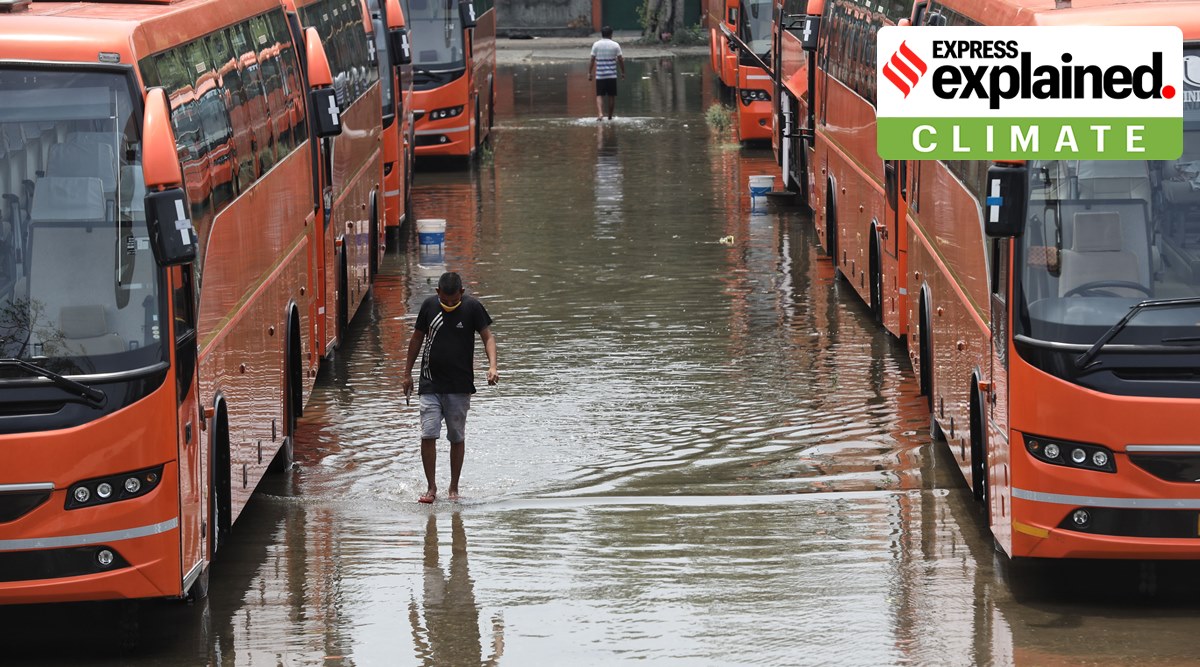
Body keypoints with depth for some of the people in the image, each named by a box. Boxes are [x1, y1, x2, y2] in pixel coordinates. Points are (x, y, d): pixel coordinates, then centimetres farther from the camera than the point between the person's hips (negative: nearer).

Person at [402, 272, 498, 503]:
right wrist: (408, 373, 14)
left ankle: (454, 488, 18)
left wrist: (492, 366, -21)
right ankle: (431, 487, 0)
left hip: (460, 386, -1)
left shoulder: (472, 307, -4)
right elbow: (417, 338, 13)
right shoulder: (429, 306, 2)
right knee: (428, 435, -9)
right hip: (430, 385, 1)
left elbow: (488, 337, -4)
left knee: (457, 438, 6)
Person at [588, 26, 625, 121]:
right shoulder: (615, 45, -1)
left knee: (599, 95, 0)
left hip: (600, 75, 0)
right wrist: (623, 72, 12)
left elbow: (592, 60, -1)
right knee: (611, 96, 10)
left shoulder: (596, 45, 0)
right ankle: (610, 116, 16)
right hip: (612, 75, 0)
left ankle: (600, 113, -22)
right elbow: (620, 60, 1)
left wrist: (589, 73, 6)